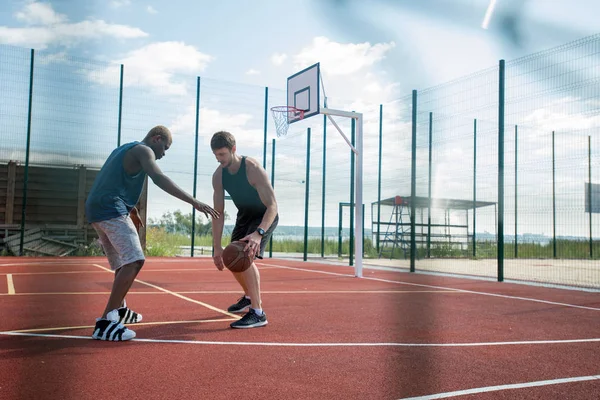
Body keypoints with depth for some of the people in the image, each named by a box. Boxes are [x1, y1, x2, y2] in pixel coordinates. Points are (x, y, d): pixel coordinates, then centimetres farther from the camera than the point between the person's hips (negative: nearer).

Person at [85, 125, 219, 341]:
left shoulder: (124, 149, 26)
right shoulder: (144, 150, -4)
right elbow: (159, 179, -21)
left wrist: (131, 209, 41)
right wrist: (194, 202, -28)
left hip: (96, 209, 10)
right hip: (112, 210, -10)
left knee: (125, 262, 22)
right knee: (134, 261, -17)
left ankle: (119, 309, 37)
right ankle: (105, 322, -22)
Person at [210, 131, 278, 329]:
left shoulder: (253, 169, -30)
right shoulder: (218, 175, -11)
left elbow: (272, 205, -35)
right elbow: (218, 212, -6)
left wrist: (259, 233, -51)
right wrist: (217, 247, -12)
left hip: (265, 217, -7)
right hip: (244, 215, 8)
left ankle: (258, 313, -21)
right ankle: (249, 297, 42)